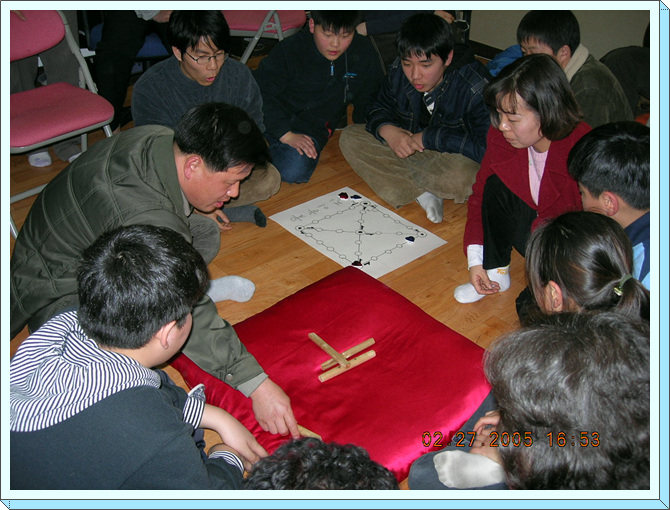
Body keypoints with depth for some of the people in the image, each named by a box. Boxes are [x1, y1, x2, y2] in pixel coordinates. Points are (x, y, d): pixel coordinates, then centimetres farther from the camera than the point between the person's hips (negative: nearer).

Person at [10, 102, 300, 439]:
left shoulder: (161, 138, -14)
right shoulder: (147, 221, -39)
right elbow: (189, 318, -37)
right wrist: (257, 385, -35)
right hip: (60, 294, -8)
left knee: (205, 234, -3)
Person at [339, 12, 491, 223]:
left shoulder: (475, 87, -26)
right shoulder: (398, 72, -10)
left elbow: (487, 147, -32)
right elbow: (379, 109, 5)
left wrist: (429, 137, -27)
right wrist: (387, 130, -20)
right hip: (411, 149, 6)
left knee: (461, 177, -41)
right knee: (350, 138, -12)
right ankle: (423, 194, -22)